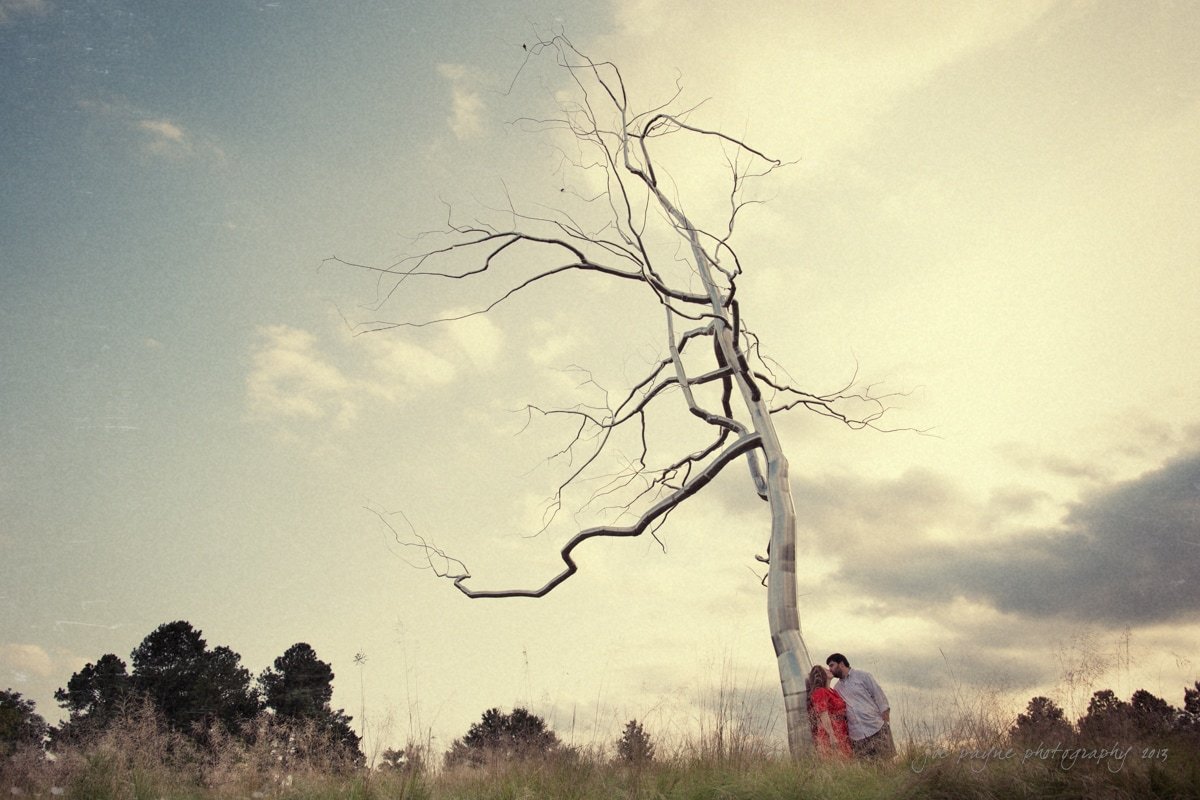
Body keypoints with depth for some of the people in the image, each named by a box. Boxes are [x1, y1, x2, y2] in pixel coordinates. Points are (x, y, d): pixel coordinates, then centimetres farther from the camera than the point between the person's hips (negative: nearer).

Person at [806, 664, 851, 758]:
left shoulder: (831, 691, 19)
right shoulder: (819, 692, -9)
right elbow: (823, 716, -16)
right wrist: (832, 736, -22)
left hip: (841, 736, 9)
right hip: (830, 737, -9)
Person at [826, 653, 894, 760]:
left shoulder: (862, 676, 4)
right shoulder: (837, 689, 17)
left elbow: (879, 696, 1)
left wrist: (885, 718, -7)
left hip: (877, 730, -3)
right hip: (856, 736, 4)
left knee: (885, 762, -7)